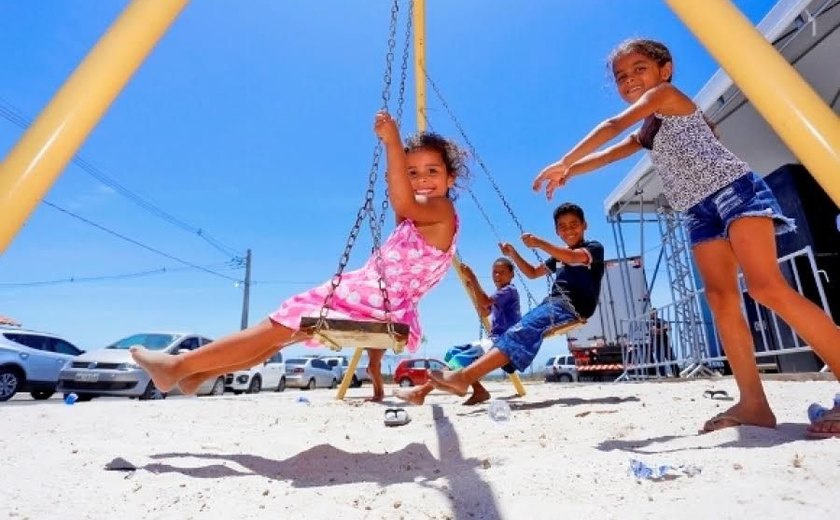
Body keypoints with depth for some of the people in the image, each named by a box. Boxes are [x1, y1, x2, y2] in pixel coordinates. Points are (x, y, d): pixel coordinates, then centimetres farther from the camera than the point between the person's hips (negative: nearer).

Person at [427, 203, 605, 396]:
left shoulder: (594, 248, 6)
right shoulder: (559, 255, 27)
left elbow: (573, 257, -16)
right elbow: (532, 272, 32)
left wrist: (539, 243, -19)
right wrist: (513, 254, 16)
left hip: (572, 306, -8)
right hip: (553, 303, 8)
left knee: (522, 331, -30)